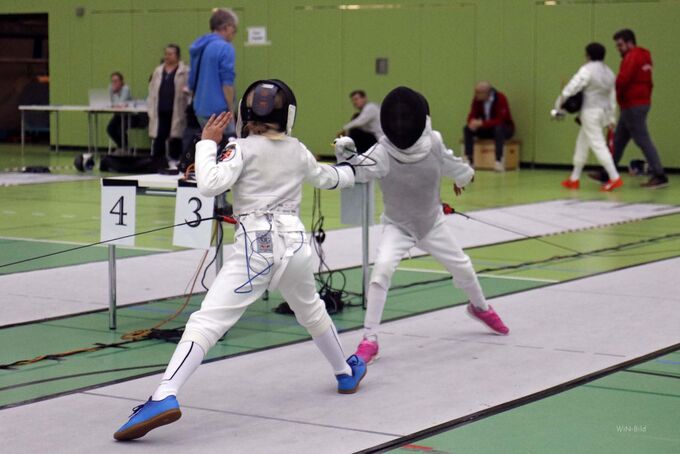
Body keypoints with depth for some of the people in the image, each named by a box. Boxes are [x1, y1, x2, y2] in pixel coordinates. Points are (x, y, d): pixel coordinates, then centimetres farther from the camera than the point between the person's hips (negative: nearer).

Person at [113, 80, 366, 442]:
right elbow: (326, 178, 32)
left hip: (256, 246, -5)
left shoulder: (243, 149, -4)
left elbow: (210, 185, -19)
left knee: (207, 322, -15)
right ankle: (346, 373, 52)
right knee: (311, 310, 34)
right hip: (294, 242, 5)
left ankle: (164, 398, -34)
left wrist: (207, 143, -4)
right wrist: (350, 172, 55)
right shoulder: (297, 150, 11)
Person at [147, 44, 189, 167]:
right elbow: (152, 92, 14)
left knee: (175, 139, 3)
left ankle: (174, 163, 10)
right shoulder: (158, 71, 14)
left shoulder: (185, 72, -1)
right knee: (158, 139, 3)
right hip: (160, 113, 4)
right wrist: (151, 110, 7)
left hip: (176, 113, -4)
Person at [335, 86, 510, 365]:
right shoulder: (383, 151, -29)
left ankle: (480, 307, 50)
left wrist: (462, 174, 23)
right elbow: (358, 171, -48)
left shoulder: (432, 141, -19)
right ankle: (370, 340, -19)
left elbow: (445, 160, 3)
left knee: (462, 267, 17)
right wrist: (346, 154, -68)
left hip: (431, 222, 3)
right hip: (397, 226, -3)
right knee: (381, 271, -27)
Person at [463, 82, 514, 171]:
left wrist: (482, 123, -38)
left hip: (504, 128, -5)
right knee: (467, 129, -17)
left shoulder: (500, 99, -23)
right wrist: (473, 122, -33)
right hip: (486, 129, 5)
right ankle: (468, 160, -23)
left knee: (498, 128, -39)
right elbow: (472, 116, -8)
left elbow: (500, 121, -29)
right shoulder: (477, 99, -9)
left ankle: (499, 161, -40)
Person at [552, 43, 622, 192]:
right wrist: (612, 117, 20)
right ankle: (574, 179, 22)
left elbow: (571, 88, -19)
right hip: (603, 111, 8)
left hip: (591, 111, -8)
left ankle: (615, 178, -17)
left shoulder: (587, 69, -12)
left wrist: (559, 103, -14)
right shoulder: (608, 72, 12)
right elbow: (612, 96, 15)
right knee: (582, 144, 17)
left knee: (598, 145, -9)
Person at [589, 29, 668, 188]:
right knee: (619, 140, 14)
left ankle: (659, 176, -7)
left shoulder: (632, 57, -14)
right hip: (642, 102, 10)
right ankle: (606, 173, 20)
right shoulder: (643, 57, 16)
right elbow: (647, 82, 16)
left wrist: (616, 92, -6)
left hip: (633, 106, -10)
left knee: (643, 141, -8)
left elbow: (623, 80, -23)